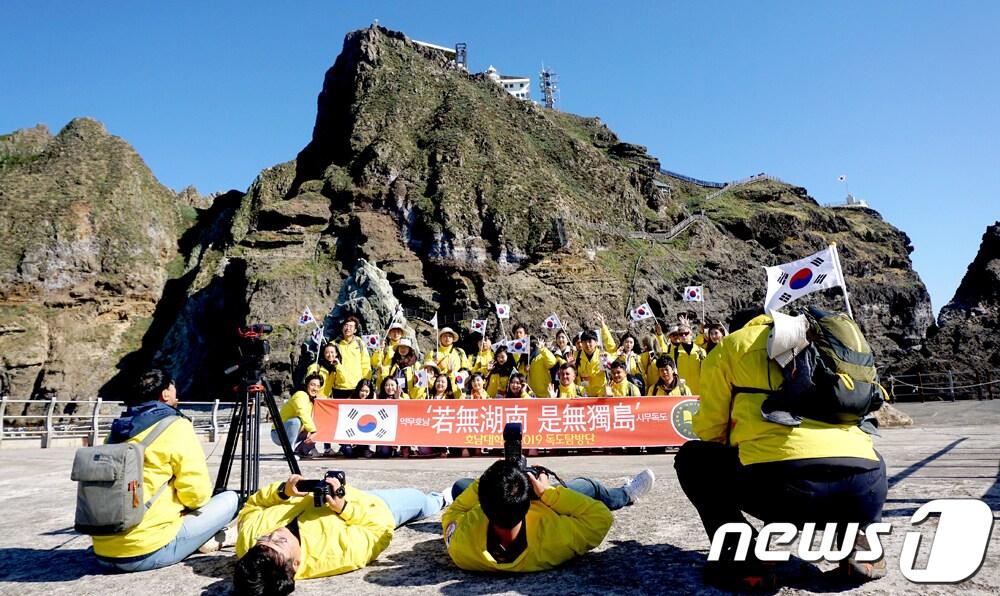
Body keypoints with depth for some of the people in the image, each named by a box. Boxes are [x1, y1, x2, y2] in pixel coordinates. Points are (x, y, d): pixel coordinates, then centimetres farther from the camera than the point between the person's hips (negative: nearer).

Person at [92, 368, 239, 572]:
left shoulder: (117, 429, 12)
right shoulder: (175, 426, -7)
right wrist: (188, 503, 14)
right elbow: (198, 493, -10)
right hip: (149, 553, -7)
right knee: (230, 500, 7)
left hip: (104, 554, 7)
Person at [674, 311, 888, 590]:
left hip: (778, 480, -5)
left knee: (692, 457, 23)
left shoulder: (730, 345, 19)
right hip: (866, 488, 5)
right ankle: (860, 541, 16)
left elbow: (709, 429, 20)